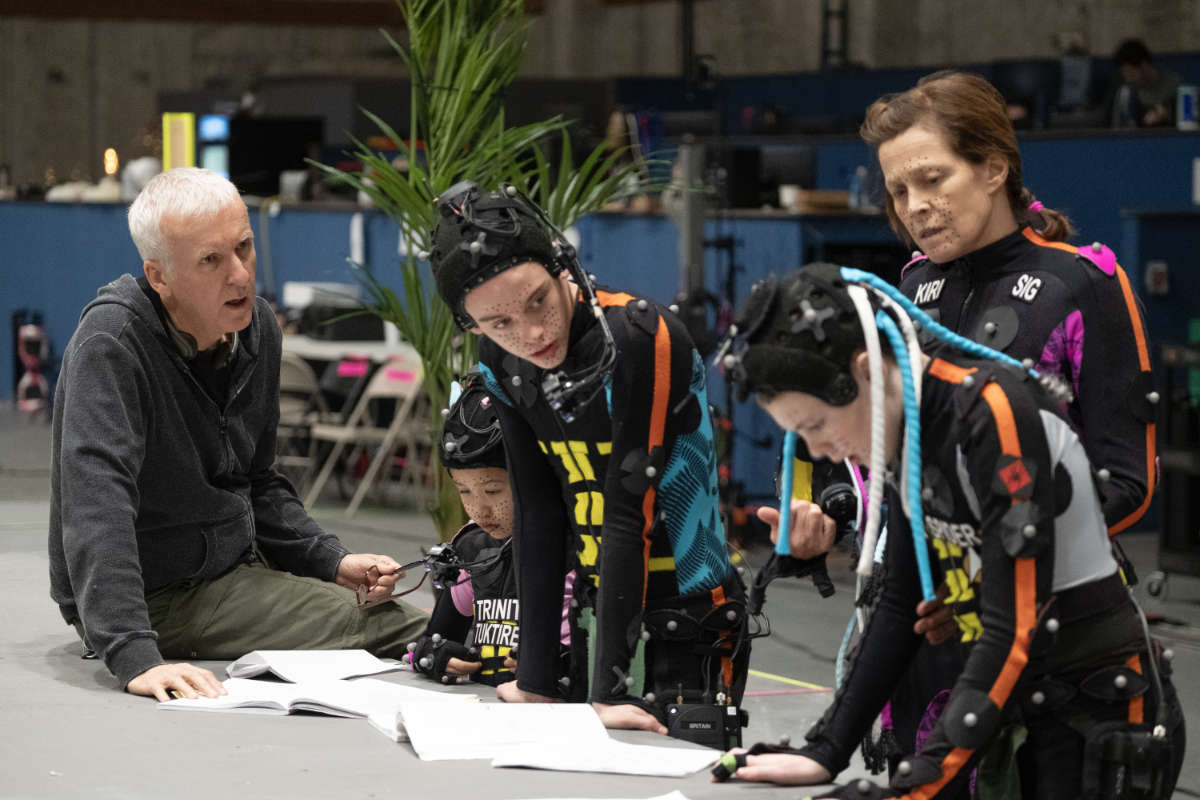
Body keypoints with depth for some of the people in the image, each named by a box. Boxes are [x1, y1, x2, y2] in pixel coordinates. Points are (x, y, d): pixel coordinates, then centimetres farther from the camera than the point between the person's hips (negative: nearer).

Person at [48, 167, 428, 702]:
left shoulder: (255, 326, 3)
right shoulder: (111, 344, -23)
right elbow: (96, 507, -34)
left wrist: (332, 562, 2)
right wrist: (135, 657, -45)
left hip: (240, 567, 8)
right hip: (159, 597, -8)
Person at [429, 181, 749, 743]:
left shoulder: (640, 338, -25)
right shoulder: (502, 361, -4)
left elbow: (628, 516, -26)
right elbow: (538, 515, 0)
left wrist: (609, 691, -25)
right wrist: (534, 680, -1)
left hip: (694, 626, -6)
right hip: (606, 612, 6)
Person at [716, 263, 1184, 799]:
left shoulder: (995, 413, -23)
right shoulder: (905, 424, 2)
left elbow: (1017, 631, -26)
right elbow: (902, 605, 10)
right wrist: (825, 752, 5)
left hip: (1105, 722, -8)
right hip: (1020, 713, 8)